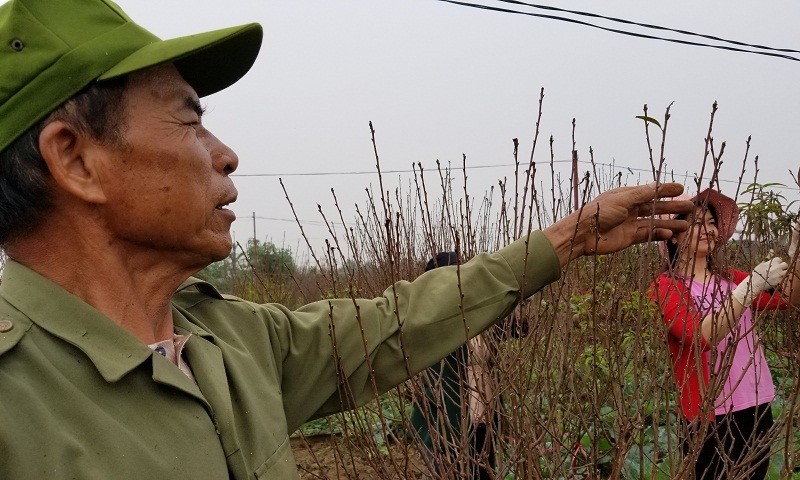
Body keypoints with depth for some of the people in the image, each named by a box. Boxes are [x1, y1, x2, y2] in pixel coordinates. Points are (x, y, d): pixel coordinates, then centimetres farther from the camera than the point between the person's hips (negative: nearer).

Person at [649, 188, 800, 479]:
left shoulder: (729, 278, 9)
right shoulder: (667, 287, -9)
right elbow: (700, 336, -24)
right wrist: (752, 285, -27)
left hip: (757, 408, 6)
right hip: (711, 417, -5)